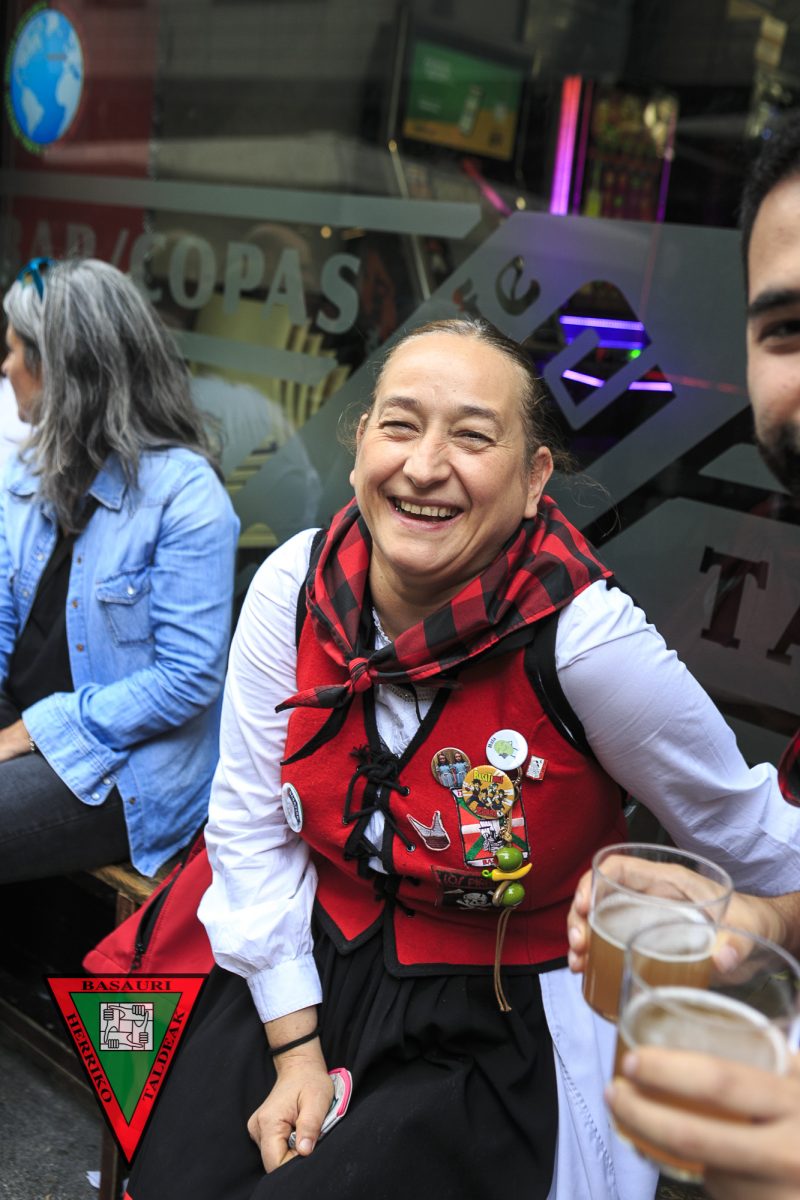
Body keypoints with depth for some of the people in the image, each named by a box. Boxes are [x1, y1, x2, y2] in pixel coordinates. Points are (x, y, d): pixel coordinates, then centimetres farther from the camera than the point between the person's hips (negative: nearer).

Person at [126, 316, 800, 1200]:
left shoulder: (587, 639, -24)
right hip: (310, 962, 4)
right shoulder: (293, 585, -12)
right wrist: (296, 1049, -5)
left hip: (501, 1029, -3)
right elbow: (251, 821, -5)